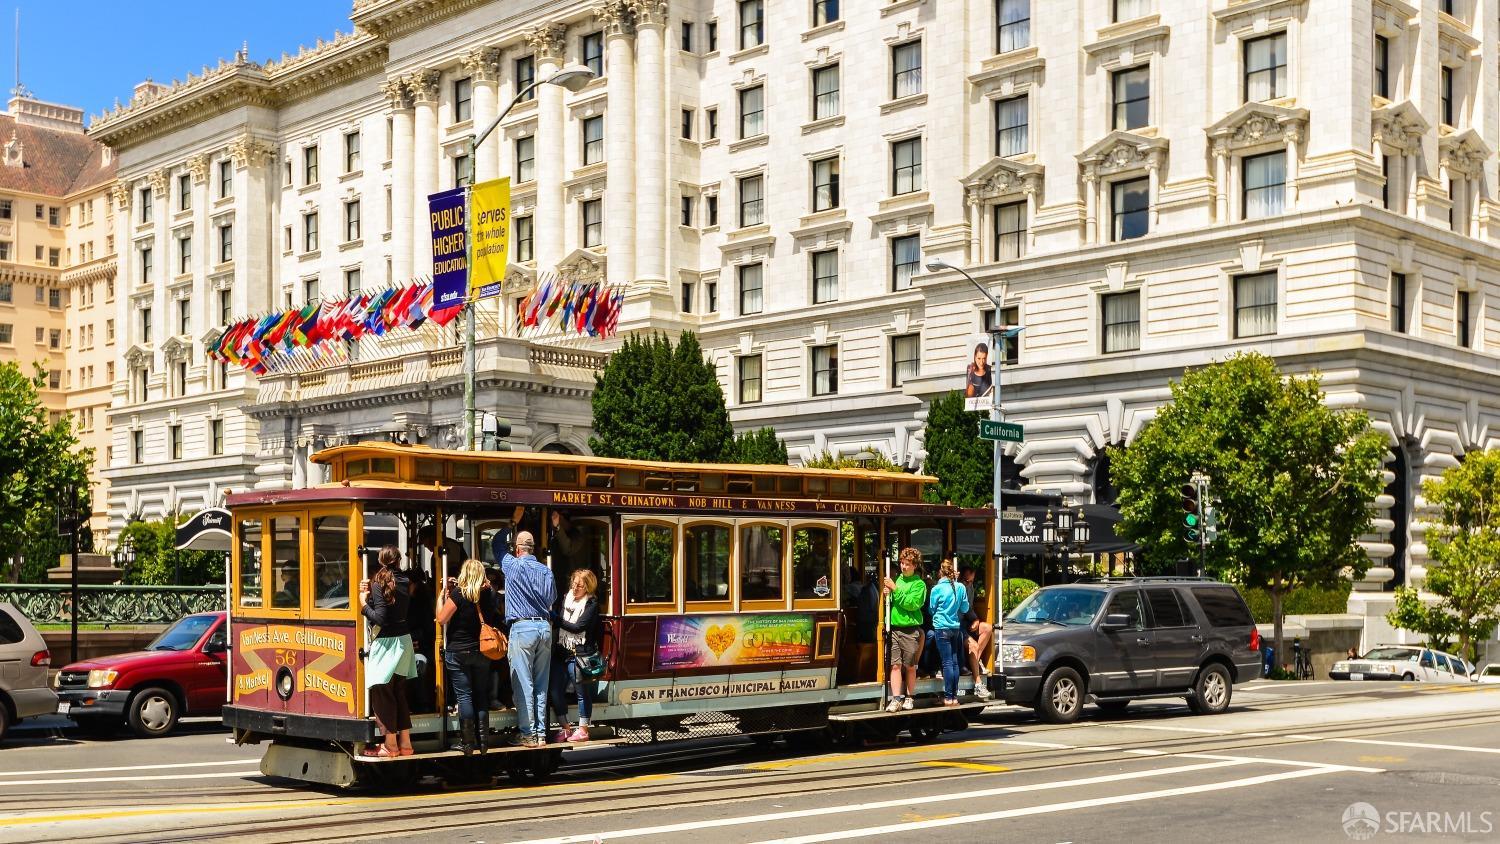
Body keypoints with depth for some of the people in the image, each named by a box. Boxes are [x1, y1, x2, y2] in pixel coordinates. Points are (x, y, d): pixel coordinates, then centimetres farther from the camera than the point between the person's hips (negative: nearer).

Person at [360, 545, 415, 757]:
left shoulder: (379, 584, -12)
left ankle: (390, 745, 1)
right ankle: (405, 743, 16)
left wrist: (364, 602, -7)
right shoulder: (404, 582, 7)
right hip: (403, 640, 7)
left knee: (382, 692, 0)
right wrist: (370, 595, 3)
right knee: (399, 692, 13)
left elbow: (380, 618, -17)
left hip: (386, 642, -7)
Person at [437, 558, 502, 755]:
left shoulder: (458, 593, -14)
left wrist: (444, 593, -5)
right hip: (481, 652, 4)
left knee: (464, 696, -1)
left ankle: (468, 742, -2)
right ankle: (482, 741, 12)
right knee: (481, 696, 12)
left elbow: (442, 619, -13)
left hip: (457, 652, -4)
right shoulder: (488, 594, -1)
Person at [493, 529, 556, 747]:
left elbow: (497, 547, 13)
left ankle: (528, 734, -4)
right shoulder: (546, 571, 7)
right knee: (541, 685, 9)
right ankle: (541, 733, 11)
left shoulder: (513, 566, -4)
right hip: (545, 627, 5)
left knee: (523, 683, -3)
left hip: (522, 628, -5)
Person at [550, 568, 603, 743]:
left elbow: (577, 627, -15)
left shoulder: (591, 604, -6)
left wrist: (555, 618, -14)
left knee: (583, 693, 3)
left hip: (580, 655, -6)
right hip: (561, 653, 6)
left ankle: (583, 730, 13)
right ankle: (565, 728, 16)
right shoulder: (566, 599, 13)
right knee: (556, 691, 4)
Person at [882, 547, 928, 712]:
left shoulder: (919, 584, -2)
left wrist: (895, 589, -15)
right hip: (894, 628, 4)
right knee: (895, 665, -3)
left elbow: (912, 604, -16)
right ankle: (896, 699, -4)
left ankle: (908, 698, 17)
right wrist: (887, 595, -1)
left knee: (910, 666, 5)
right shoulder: (898, 580, 12)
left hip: (910, 629, -4)